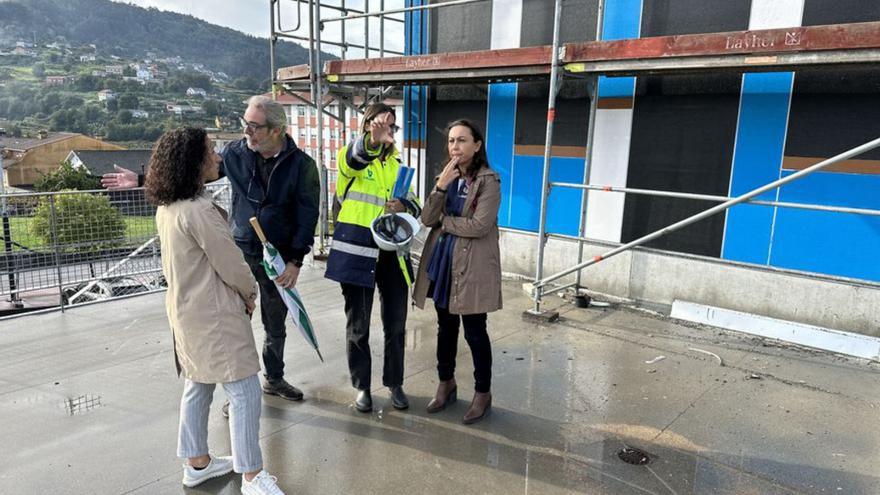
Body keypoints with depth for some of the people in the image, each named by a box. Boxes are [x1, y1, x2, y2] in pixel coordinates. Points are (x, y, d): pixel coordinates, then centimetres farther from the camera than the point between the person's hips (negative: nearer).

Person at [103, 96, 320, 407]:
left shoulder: (302, 165, -11)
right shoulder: (235, 153, -5)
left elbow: (308, 215, -9)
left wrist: (295, 261, -13)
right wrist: (141, 179, 1)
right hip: (239, 253, 1)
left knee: (275, 326, 16)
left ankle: (274, 379, 38)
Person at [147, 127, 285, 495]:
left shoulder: (167, 207, 5)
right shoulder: (199, 210, -24)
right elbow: (231, 265, -19)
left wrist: (239, 292, 13)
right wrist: (250, 293, 1)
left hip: (185, 308, 10)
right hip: (213, 315, -10)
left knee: (198, 386, 20)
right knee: (244, 391, -1)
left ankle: (197, 463, 34)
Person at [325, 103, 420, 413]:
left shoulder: (397, 163, 16)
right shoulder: (352, 156, -2)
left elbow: (413, 203, 15)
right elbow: (355, 158, -28)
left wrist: (404, 206, -10)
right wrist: (374, 140, -50)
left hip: (391, 251, 4)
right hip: (357, 249, -4)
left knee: (395, 323, 10)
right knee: (358, 324, 6)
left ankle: (394, 382, 28)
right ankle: (362, 386, 23)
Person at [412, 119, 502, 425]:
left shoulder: (489, 181, -9)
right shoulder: (446, 177, 11)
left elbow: (479, 226, -20)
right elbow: (427, 219, -1)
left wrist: (444, 221, -7)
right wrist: (441, 186, -14)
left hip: (473, 267, -6)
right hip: (442, 262, 6)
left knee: (474, 332, 3)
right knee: (446, 328, 16)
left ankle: (483, 393, 20)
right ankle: (446, 384, 33)